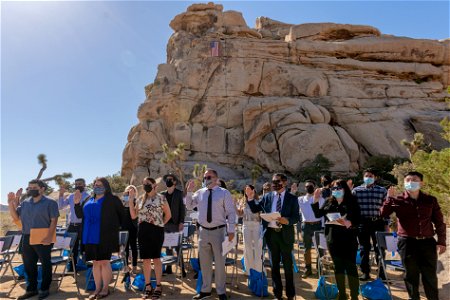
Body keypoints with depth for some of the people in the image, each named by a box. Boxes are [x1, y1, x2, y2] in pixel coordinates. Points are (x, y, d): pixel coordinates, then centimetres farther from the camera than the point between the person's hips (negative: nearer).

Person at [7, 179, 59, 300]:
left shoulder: (50, 203, -7)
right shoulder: (25, 203, 11)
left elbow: (54, 220, -10)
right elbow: (16, 217, 11)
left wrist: (49, 236, -19)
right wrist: (11, 203, -1)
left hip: (43, 239, -6)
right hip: (27, 238, 6)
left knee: (45, 264, 5)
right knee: (28, 265, 15)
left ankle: (44, 289, 19)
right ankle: (31, 289, 30)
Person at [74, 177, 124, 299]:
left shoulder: (112, 199, -1)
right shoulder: (89, 200, 16)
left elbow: (122, 214, 2)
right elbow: (80, 215, 17)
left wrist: (117, 227, 4)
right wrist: (77, 203, 2)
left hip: (105, 237, -6)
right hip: (90, 237, 6)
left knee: (104, 262, -3)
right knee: (95, 263, 11)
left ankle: (105, 288, 10)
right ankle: (97, 289, 20)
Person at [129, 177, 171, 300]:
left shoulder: (161, 198, -3)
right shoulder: (140, 199, 9)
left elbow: (168, 215, 4)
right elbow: (133, 215, 6)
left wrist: (161, 224, 4)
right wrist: (130, 200, 0)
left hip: (156, 230, -4)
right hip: (143, 231, 5)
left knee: (156, 258, 1)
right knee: (146, 259, 9)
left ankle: (158, 287, 11)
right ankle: (148, 286, 20)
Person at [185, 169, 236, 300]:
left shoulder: (224, 193, -6)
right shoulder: (199, 193, 4)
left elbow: (231, 212, -6)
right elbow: (189, 206, 13)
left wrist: (231, 230, -12)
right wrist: (189, 192, -1)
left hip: (218, 231, -4)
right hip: (203, 231, 4)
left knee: (219, 262, 8)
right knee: (204, 262, 15)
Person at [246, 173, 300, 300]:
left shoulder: (292, 198, -3)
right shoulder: (267, 197, 4)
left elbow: (296, 217, -7)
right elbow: (255, 209, 2)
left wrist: (287, 220, -27)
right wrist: (251, 198, -11)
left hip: (285, 234, -2)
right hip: (271, 233, 2)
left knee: (288, 265, 11)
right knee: (274, 264, 14)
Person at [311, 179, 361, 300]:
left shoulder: (352, 201, -3)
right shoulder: (329, 202, 8)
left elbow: (358, 220, -7)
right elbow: (318, 214, 2)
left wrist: (349, 223, -26)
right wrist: (315, 200, -6)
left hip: (348, 238, -4)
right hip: (333, 238, 4)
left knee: (350, 266, -2)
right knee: (338, 266, 12)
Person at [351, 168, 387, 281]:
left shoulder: (382, 190, 5)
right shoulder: (356, 190, 4)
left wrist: (386, 224, 1)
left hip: (378, 222, 0)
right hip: (362, 223, 0)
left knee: (380, 249, 5)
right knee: (364, 249, 7)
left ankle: (381, 273, 17)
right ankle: (365, 273, 19)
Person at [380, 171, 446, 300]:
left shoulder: (430, 200, 4)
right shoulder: (398, 200, -2)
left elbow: (439, 222, 10)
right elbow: (382, 215, -11)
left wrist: (441, 241, 7)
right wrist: (389, 198, -17)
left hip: (427, 242, 2)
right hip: (407, 242, -1)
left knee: (430, 275, 11)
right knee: (411, 274, 9)